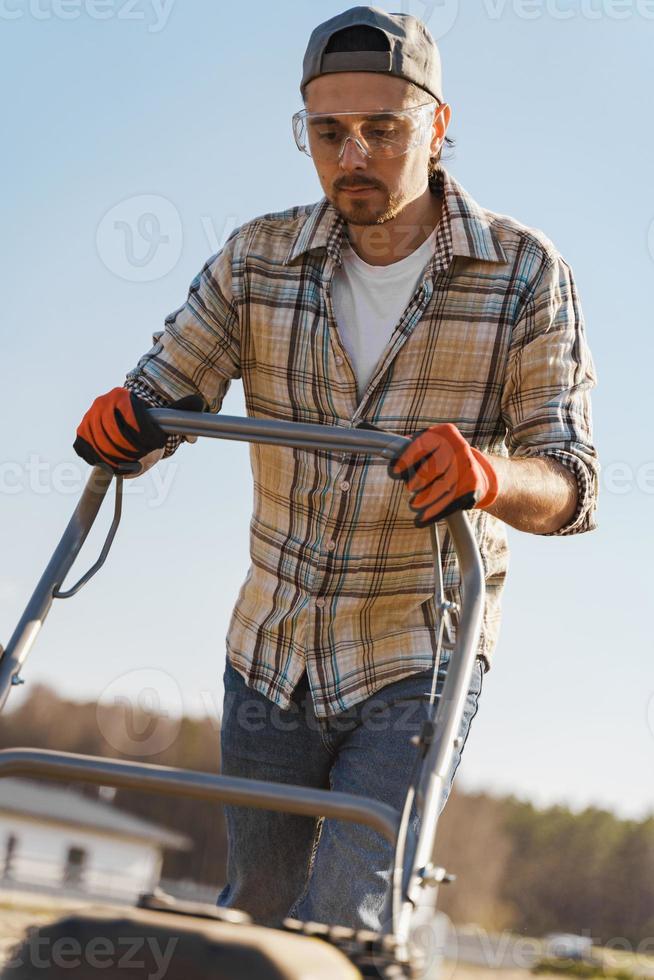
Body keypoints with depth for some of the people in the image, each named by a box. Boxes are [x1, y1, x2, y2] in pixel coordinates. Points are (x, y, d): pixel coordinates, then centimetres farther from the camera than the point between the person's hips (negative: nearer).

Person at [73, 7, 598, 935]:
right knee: (254, 910, 15)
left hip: (419, 663, -3)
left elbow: (570, 482, -12)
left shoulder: (524, 273, -9)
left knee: (345, 921, -14)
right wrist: (120, 424, -25)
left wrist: (491, 476, -36)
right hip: (272, 651, 3)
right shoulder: (259, 260, -2)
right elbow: (160, 397, 0)